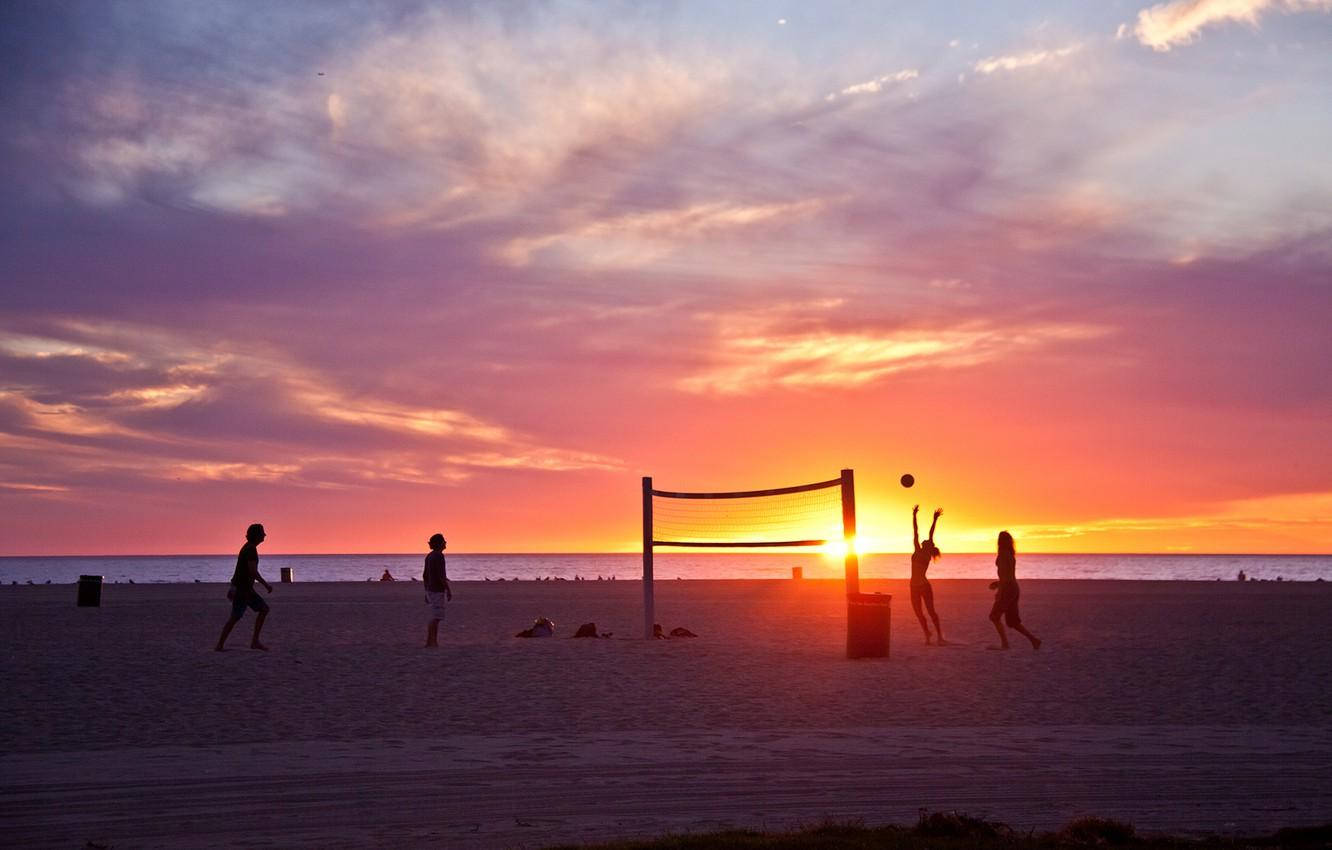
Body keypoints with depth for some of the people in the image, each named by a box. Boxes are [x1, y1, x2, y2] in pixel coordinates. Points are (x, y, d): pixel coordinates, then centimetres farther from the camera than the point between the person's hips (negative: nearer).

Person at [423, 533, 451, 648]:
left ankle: (429, 641, 13)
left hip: (430, 590, 9)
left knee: (431, 617, 11)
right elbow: (441, 575, -20)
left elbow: (425, 576, 16)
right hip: (438, 591, -9)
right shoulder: (439, 556, -14)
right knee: (436, 617, -7)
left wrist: (426, 591, 21)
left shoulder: (429, 556, 13)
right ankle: (433, 642, -8)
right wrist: (449, 590, -15)